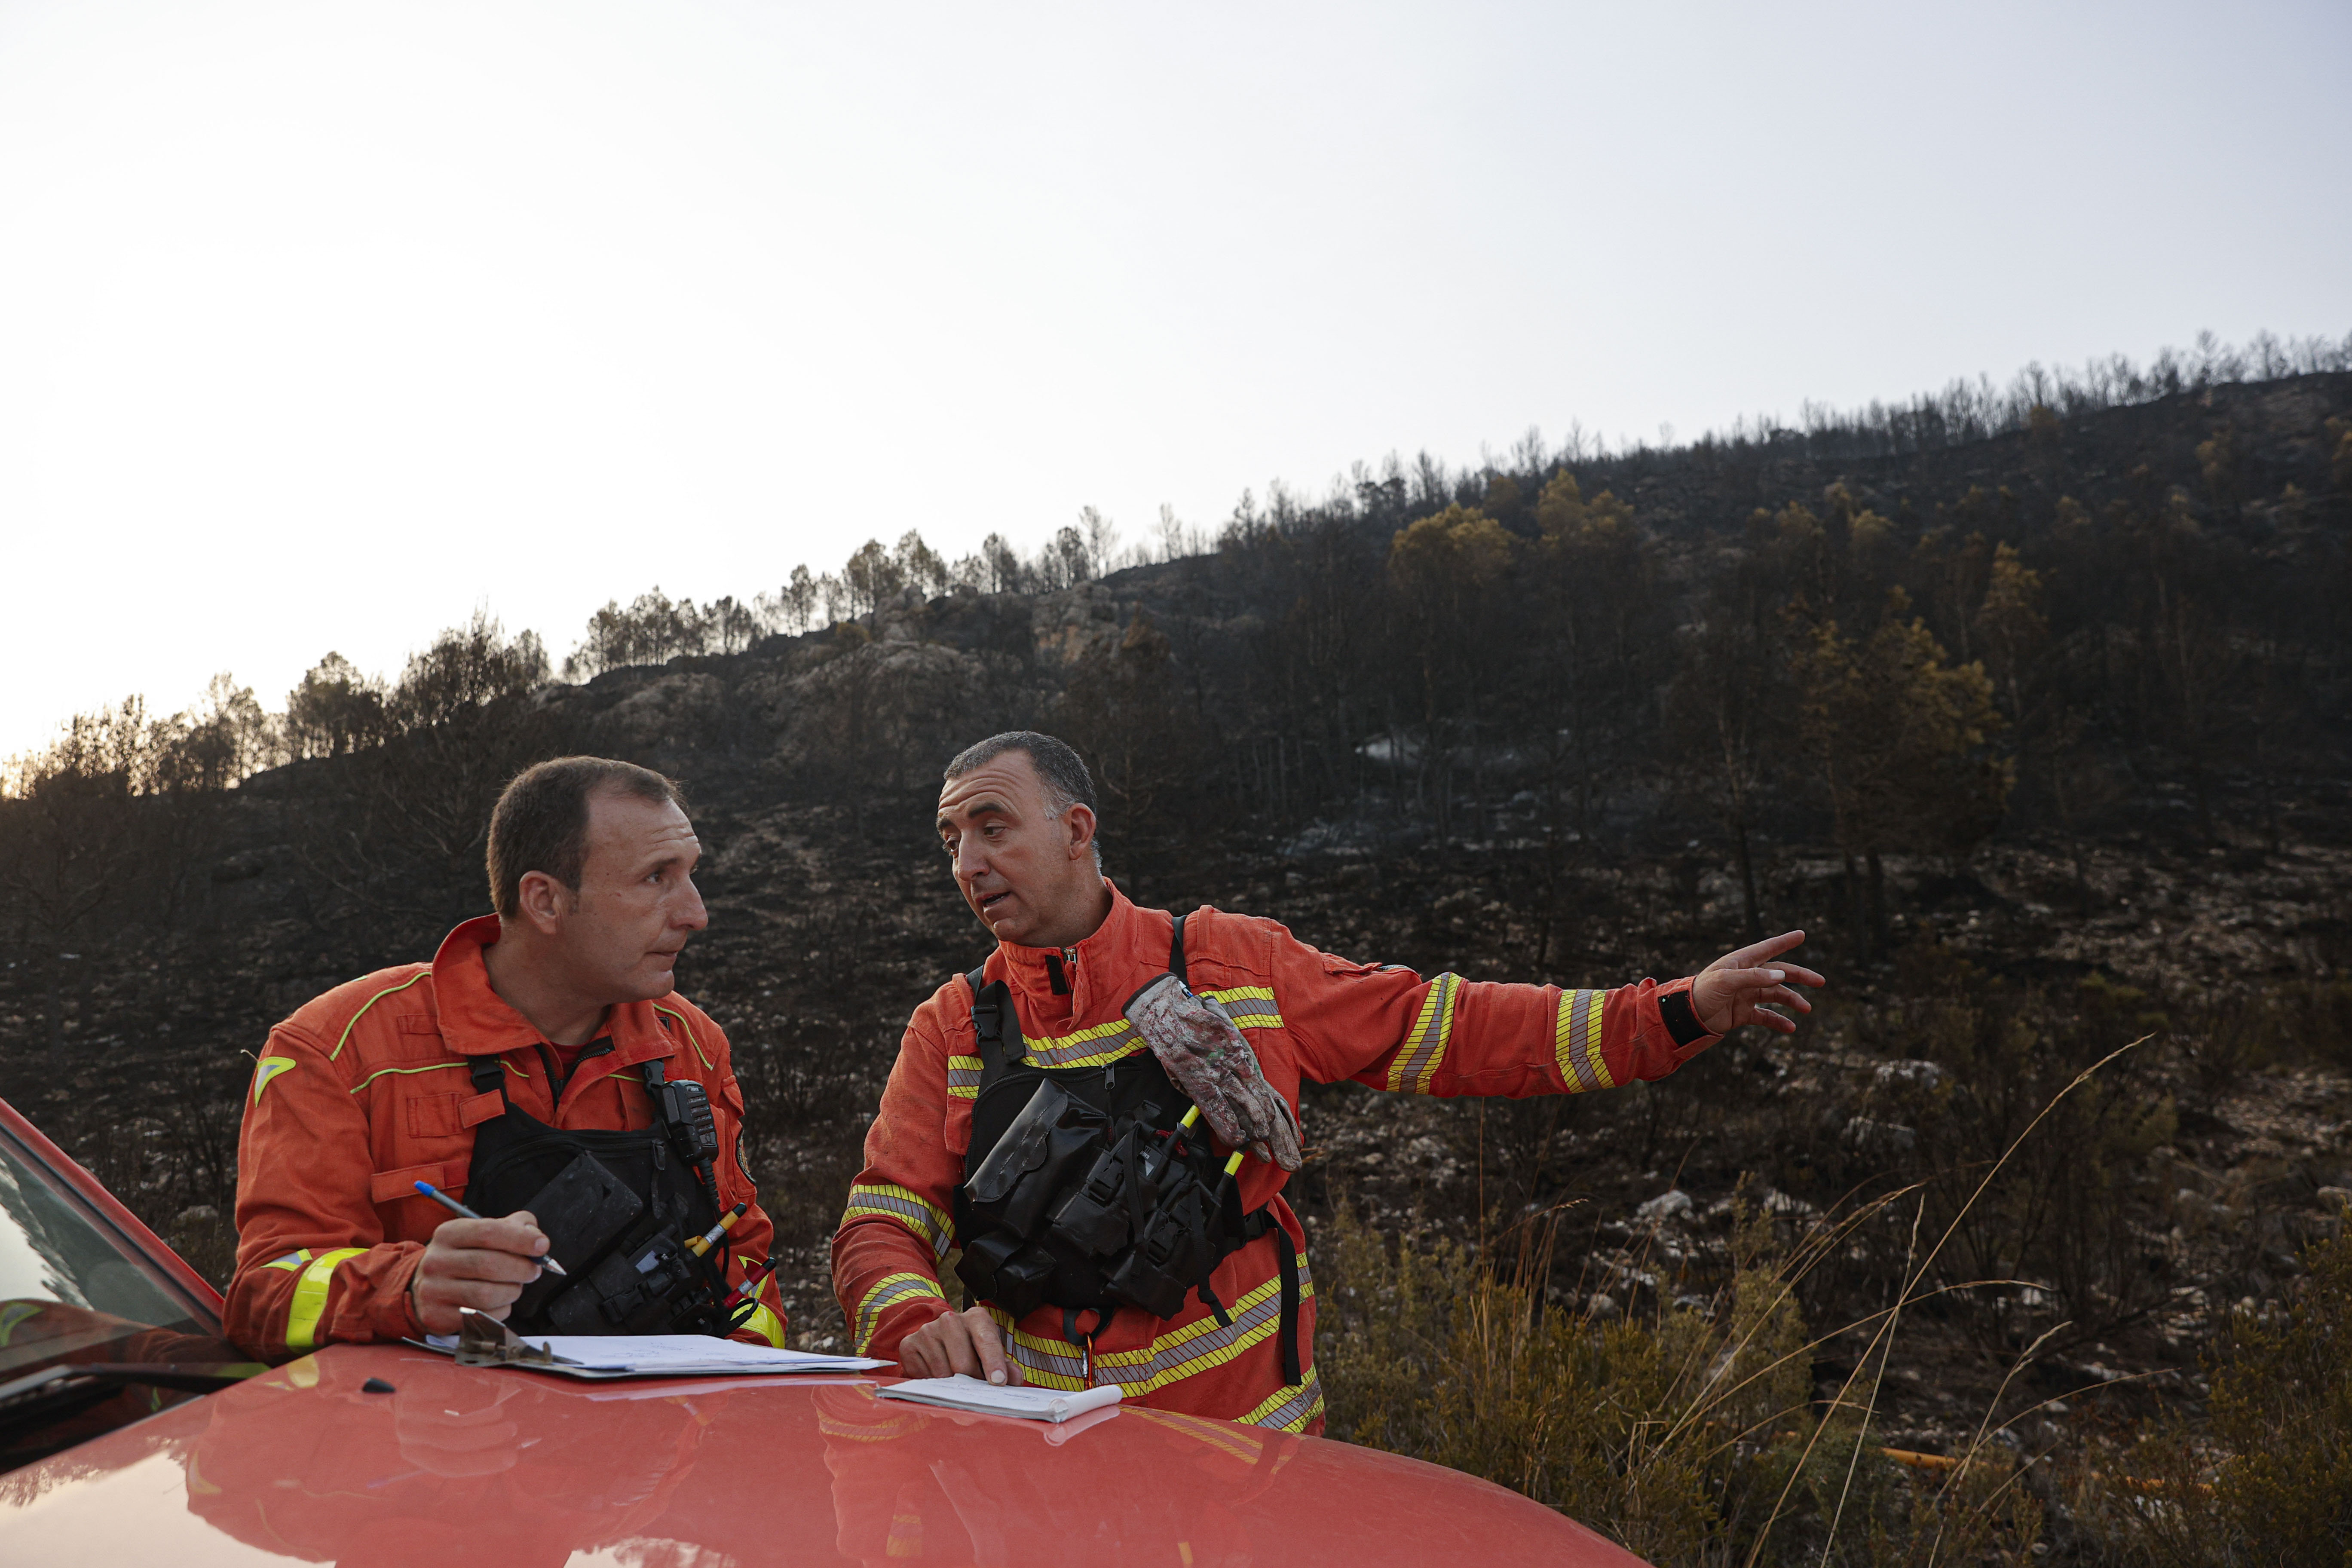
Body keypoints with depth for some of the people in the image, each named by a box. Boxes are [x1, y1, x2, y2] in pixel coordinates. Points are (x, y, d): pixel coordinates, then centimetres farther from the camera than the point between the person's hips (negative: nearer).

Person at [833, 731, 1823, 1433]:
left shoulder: (1234, 964, 0)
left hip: (1250, 1433, 0)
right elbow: (881, 1226, -1)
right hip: (1044, 1455, 1)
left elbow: (1434, 1028, 4)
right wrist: (924, 1324, -24)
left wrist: (1673, 1015, 1)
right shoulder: (954, 1029, 2)